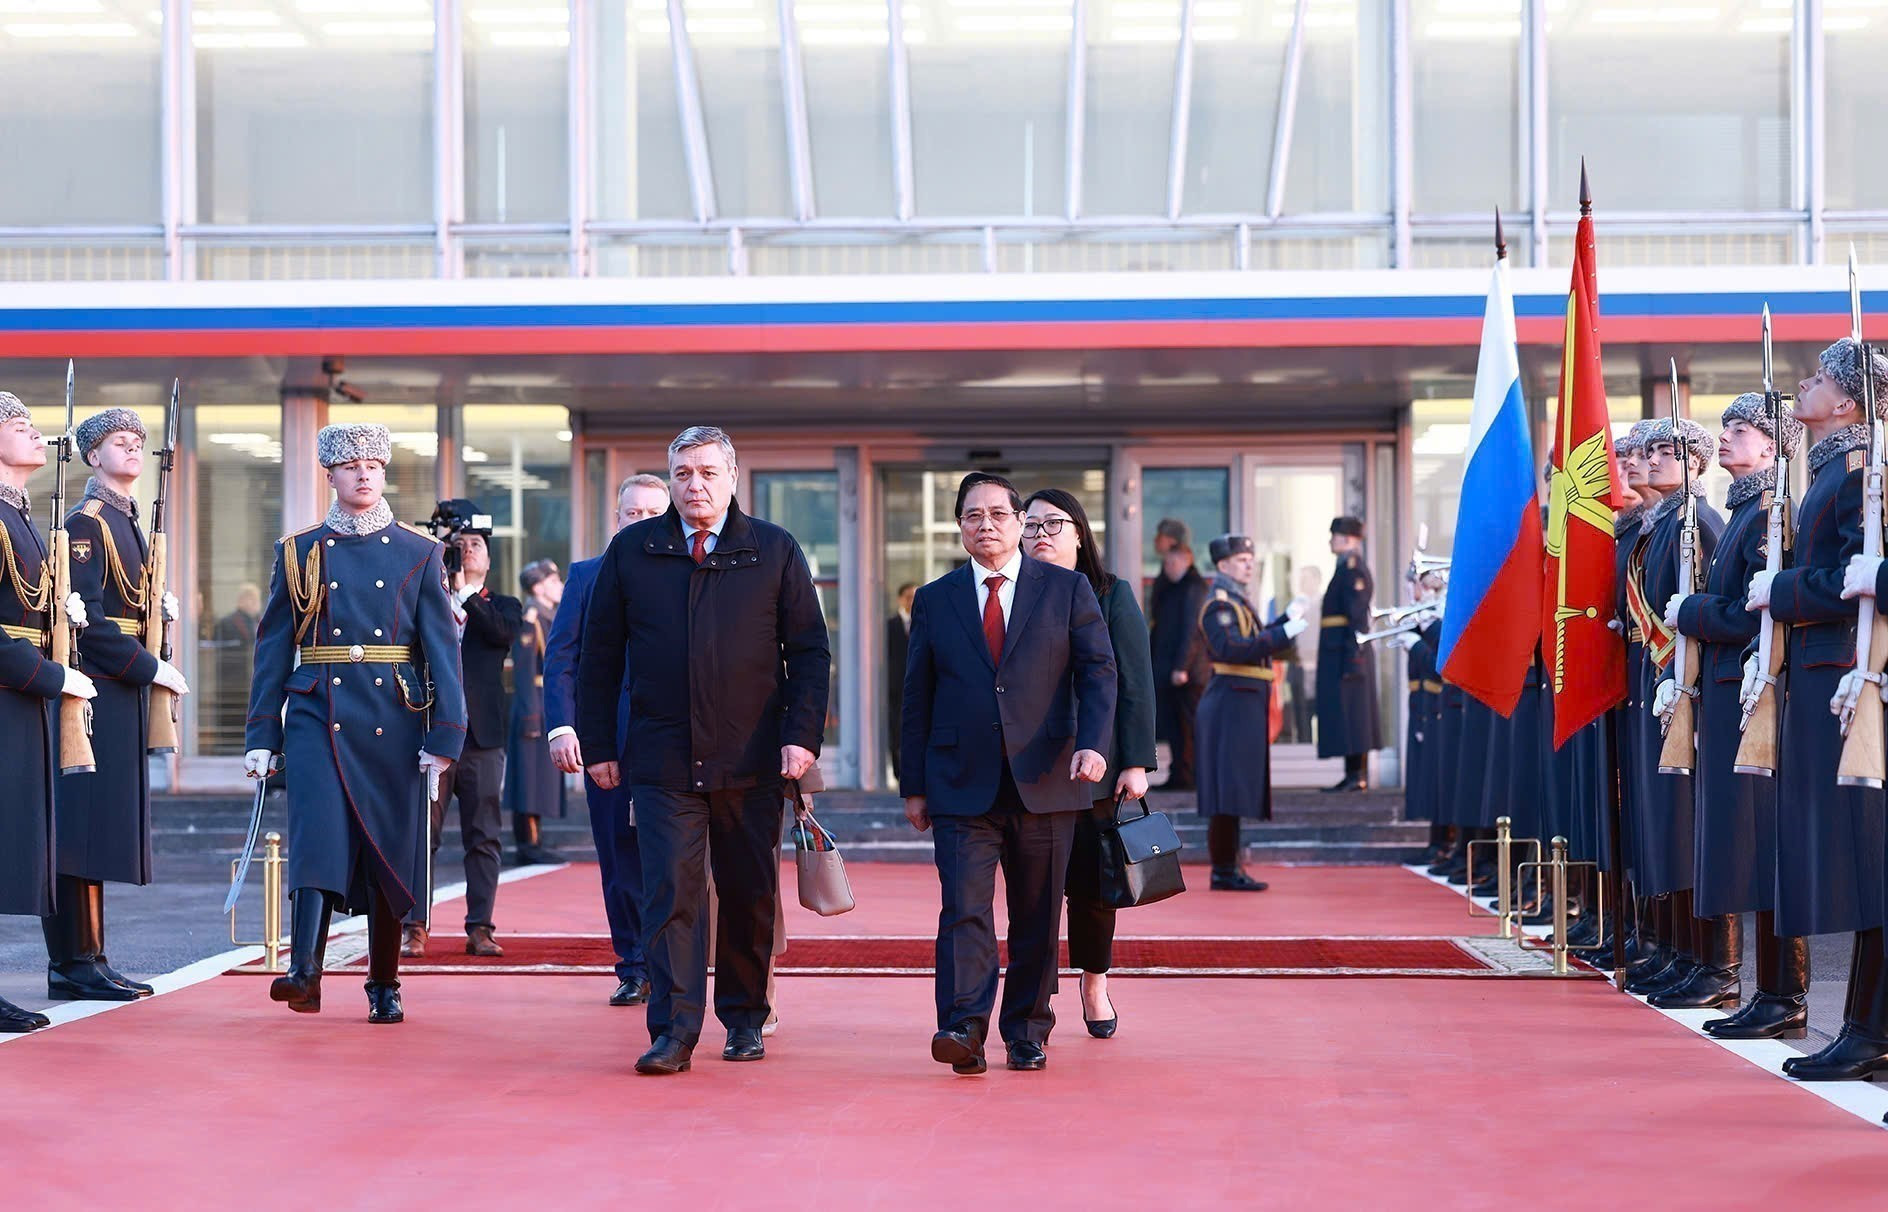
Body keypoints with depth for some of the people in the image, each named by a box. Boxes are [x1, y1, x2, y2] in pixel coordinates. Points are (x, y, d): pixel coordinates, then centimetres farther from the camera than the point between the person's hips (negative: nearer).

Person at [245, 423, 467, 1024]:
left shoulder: (419, 553, 6)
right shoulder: (298, 552, 8)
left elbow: (442, 647, 2)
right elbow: (273, 650, 8)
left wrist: (444, 735, -7)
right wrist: (262, 737, 3)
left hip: (393, 724, 1)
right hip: (317, 719, 0)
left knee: (389, 854, 5)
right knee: (318, 838, -17)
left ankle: (384, 986, 16)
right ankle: (304, 973, -25)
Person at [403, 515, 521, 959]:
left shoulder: (503, 606, 13)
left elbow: (504, 633, -8)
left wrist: (465, 592, -13)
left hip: (482, 736, 0)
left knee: (483, 838, 1)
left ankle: (480, 929, 5)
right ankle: (415, 928, 1)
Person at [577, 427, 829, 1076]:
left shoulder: (774, 551, 5)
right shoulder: (631, 551, 6)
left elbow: (809, 651, 4)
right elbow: (600, 655, 9)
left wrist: (802, 735, -7)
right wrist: (598, 744, 4)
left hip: (750, 757, 0)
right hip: (662, 756, 0)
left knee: (750, 893, 8)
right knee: (670, 891, -8)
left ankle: (744, 1017, 23)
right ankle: (674, 1030, -8)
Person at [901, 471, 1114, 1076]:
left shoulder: (1068, 590, 6)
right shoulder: (935, 600, 10)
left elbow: (1098, 672, 2)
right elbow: (917, 697, 11)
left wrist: (1091, 744, -14)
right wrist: (915, 786, 7)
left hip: (1044, 781, 0)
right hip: (962, 783, 0)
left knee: (1037, 916, 6)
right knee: (964, 908, -11)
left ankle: (1027, 1031, 17)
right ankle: (963, 1029, -16)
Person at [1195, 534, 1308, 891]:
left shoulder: (1237, 601, 19)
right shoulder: (1219, 604, -12)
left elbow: (1254, 642, 23)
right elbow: (1231, 648, -25)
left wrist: (1287, 620, 14)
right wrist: (1284, 633, -24)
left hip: (1245, 705, 10)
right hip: (1232, 704, -10)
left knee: (1237, 790, 11)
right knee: (1228, 791, -9)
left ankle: (1228, 867, 15)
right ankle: (1223, 871, -7)